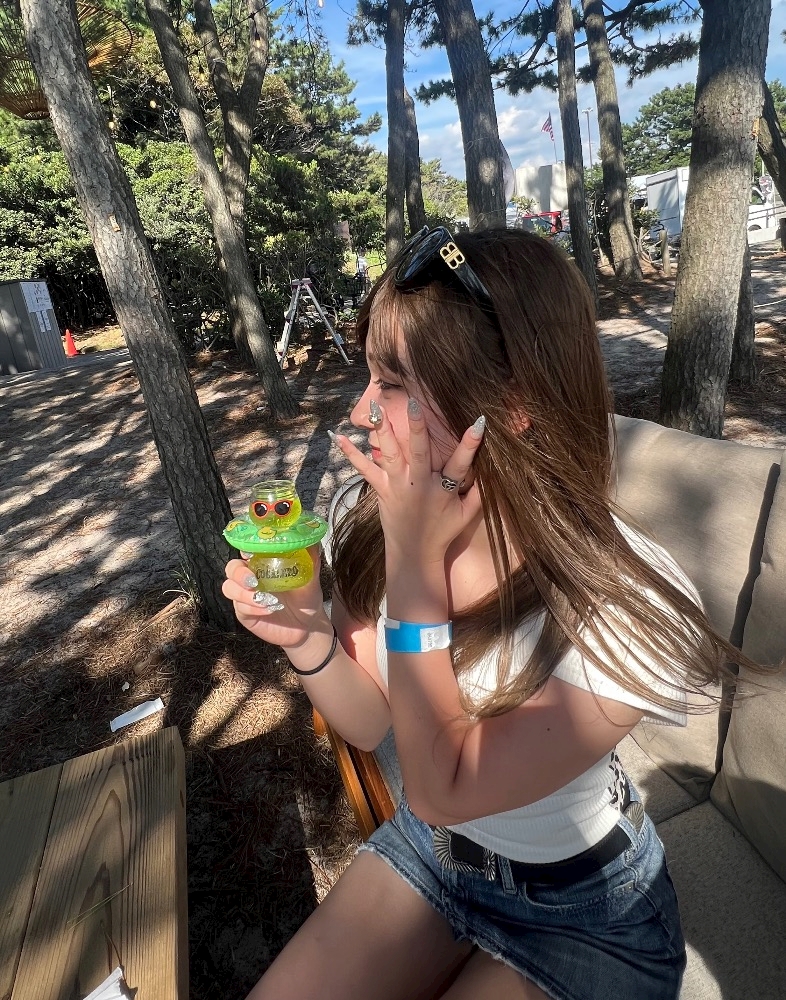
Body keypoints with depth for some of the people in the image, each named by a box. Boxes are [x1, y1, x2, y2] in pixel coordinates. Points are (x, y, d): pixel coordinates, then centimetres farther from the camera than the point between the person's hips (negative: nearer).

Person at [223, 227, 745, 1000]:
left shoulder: (626, 605, -32)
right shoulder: (369, 515, -19)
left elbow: (441, 791, -26)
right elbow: (370, 724, -7)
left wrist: (415, 559, -35)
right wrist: (308, 637, -28)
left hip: (582, 913, -3)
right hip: (424, 850, 4)